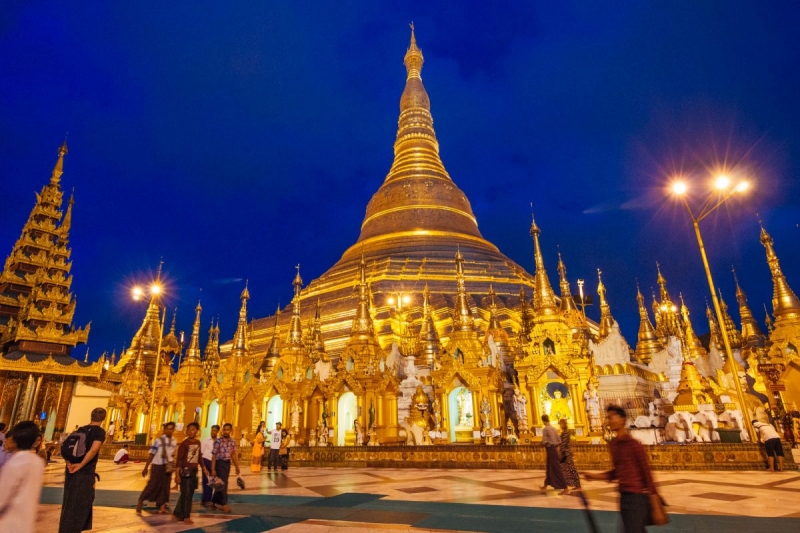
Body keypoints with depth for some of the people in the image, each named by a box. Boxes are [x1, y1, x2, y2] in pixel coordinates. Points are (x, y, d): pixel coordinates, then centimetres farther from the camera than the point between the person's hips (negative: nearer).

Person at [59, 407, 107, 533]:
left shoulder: (81, 429, 9)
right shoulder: (100, 431, -11)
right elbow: (93, 450, -24)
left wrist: (69, 463, -4)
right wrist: (81, 465, -15)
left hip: (72, 470, 7)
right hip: (85, 472, -7)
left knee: (70, 502, 21)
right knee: (80, 503, 5)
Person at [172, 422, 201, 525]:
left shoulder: (198, 443, 7)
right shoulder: (184, 443, -12)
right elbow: (178, 460, -13)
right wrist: (177, 475, -17)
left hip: (194, 471, 7)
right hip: (185, 471, -7)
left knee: (190, 494, 11)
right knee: (186, 494, 1)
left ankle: (177, 514, 24)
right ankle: (186, 517, 12)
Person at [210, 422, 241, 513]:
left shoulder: (232, 442, 2)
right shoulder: (218, 441, -14)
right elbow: (214, 455, -11)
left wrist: (237, 467, 12)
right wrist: (213, 469, -14)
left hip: (227, 463, 6)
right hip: (220, 463, -5)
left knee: (223, 483, 13)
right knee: (222, 483, -5)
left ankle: (215, 501, 30)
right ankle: (224, 504, 4)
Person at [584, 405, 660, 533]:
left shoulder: (634, 444, -15)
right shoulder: (612, 444, 7)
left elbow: (646, 473, -13)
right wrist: (594, 476, 6)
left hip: (637, 497, -8)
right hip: (624, 496, 8)